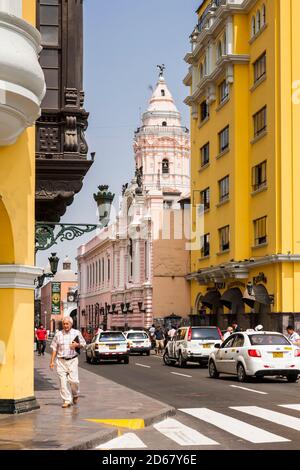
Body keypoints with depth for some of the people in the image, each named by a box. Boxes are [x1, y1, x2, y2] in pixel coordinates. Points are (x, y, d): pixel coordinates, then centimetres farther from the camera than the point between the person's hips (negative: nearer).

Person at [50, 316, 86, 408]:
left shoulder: (77, 333, 7)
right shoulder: (58, 334, 9)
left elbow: (83, 345, 13)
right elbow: (54, 349, 11)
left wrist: (77, 345, -9)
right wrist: (52, 361, 5)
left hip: (72, 360, -1)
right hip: (61, 361, 1)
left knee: (73, 380, -10)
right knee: (63, 381, -4)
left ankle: (75, 395, 18)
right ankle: (67, 401, 3)